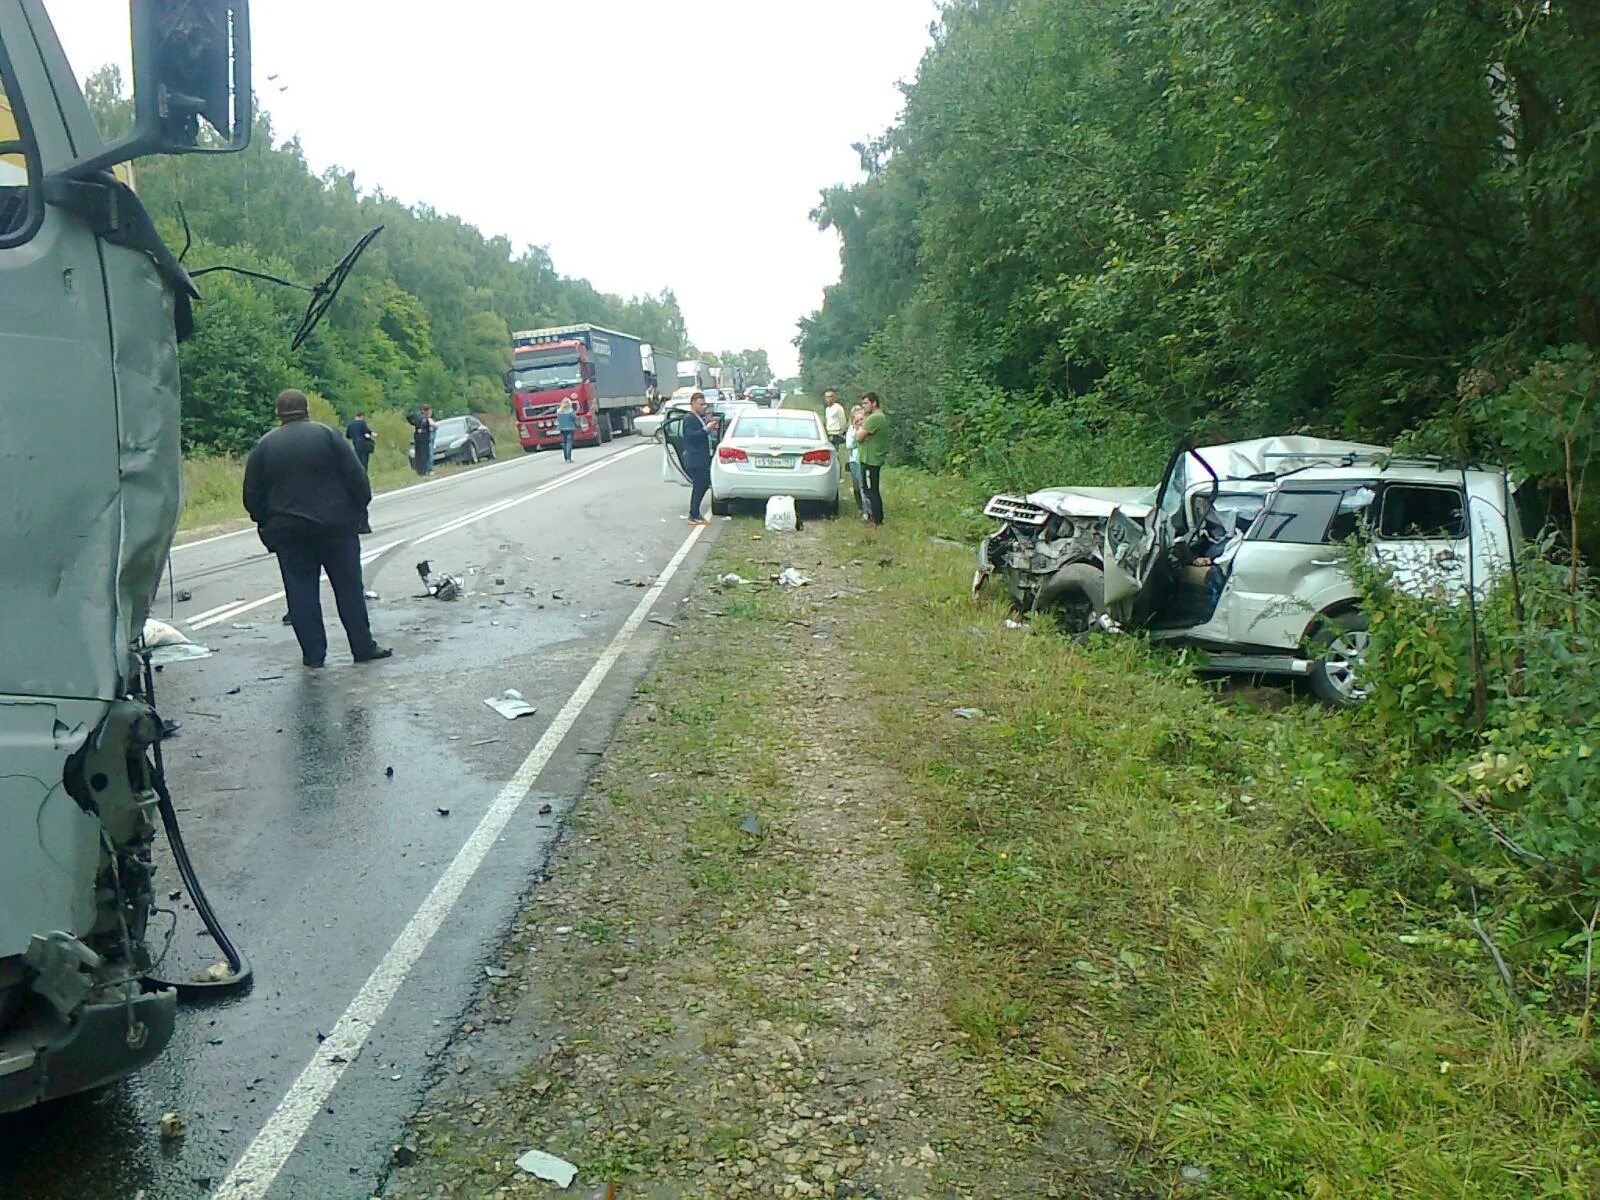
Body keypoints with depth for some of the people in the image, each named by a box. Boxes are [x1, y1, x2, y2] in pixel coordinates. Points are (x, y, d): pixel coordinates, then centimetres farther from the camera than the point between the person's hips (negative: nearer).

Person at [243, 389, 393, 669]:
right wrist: (360, 510, 7)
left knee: (301, 592, 5)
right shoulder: (327, 435, 0)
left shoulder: (264, 446, 5)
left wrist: (266, 524, 17)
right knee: (349, 588, 5)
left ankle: (313, 654, 5)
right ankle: (363, 648, 8)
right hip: (335, 525, -1)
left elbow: (252, 496, 6)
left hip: (288, 530, 1)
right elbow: (356, 477, -4)